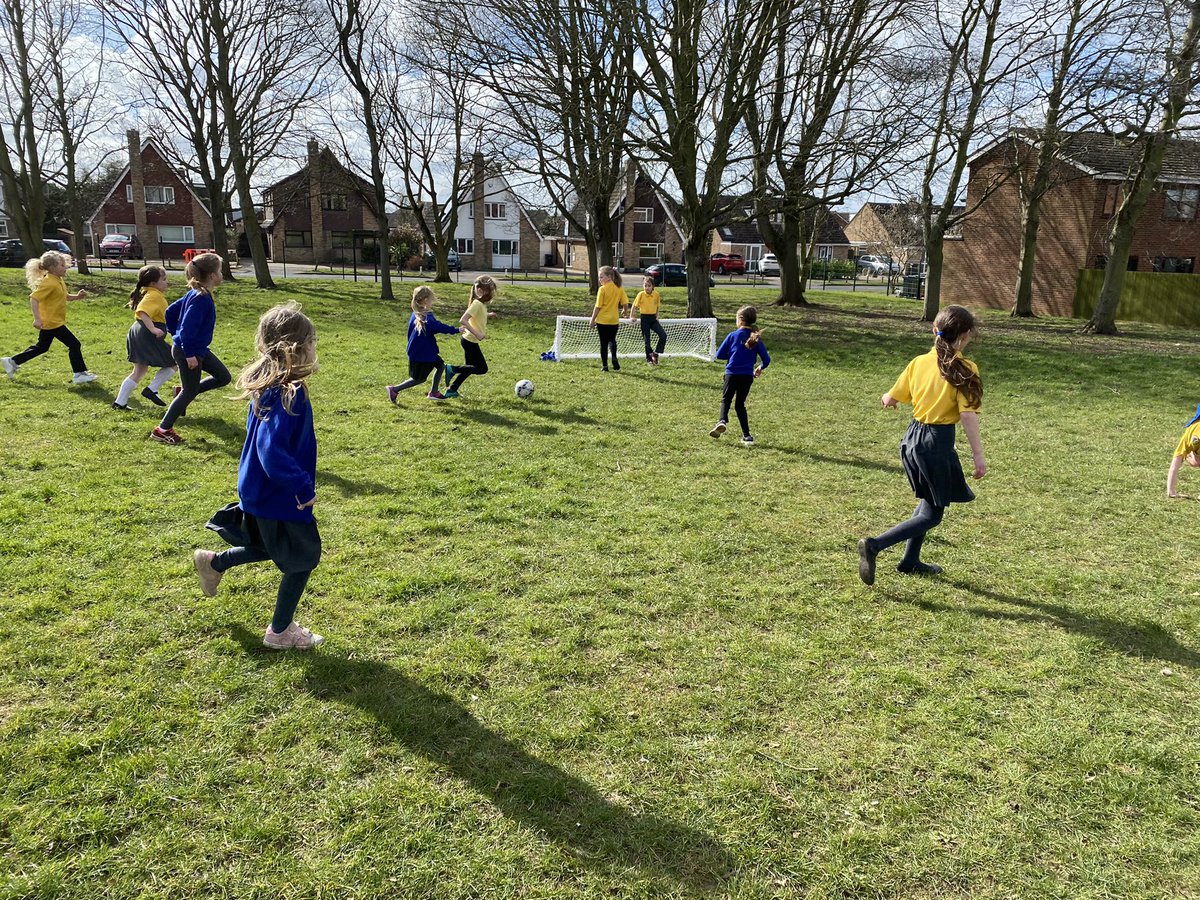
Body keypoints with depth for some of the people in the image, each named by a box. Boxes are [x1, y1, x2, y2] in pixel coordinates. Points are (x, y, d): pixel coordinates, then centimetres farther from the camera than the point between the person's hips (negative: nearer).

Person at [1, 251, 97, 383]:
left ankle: (12, 362, 29)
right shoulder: (49, 283, -20)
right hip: (53, 322, -10)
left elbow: (64, 297, 23)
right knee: (74, 345, -6)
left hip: (49, 322, 10)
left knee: (41, 347, 21)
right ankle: (79, 374, -1)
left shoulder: (59, 280, 9)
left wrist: (76, 296, 3)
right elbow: (34, 299, -24)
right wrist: (37, 319, -30)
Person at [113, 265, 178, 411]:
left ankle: (120, 402, 19)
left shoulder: (146, 293, 17)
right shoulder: (154, 296, -15)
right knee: (172, 363, 4)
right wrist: (153, 329, -36)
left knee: (139, 371, 17)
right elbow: (142, 312, -29)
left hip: (138, 333, 10)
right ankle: (152, 390, 0)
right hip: (148, 337, -10)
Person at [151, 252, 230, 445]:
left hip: (199, 349, 9)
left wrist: (177, 334, 20)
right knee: (190, 393, 2)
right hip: (188, 351, -9)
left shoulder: (195, 294, 6)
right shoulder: (201, 298, -23)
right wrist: (190, 354, -24)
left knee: (223, 377, 16)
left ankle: (184, 391, 23)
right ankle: (162, 430, 10)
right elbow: (188, 326, -28)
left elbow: (171, 311, 14)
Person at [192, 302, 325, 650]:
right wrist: (302, 486, -30)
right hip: (281, 499, -9)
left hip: (258, 491, 9)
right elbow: (271, 449, -38)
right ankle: (280, 631, 25)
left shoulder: (266, 385, 1)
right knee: (303, 559, 11)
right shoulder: (289, 395, -28)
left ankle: (214, 562, 45)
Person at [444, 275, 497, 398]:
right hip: (470, 341, -10)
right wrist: (477, 334, -32)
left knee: (470, 368, 16)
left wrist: (488, 315, 11)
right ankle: (452, 369, -2)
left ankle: (451, 390, 19)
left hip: (469, 340, 10)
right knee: (482, 369, -5)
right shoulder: (477, 304, -20)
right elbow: (462, 320, -28)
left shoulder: (481, 303, 8)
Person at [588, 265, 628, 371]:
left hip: (602, 320, -4)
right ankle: (614, 357, -5)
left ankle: (605, 365, 9)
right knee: (612, 340, 21)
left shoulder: (602, 289, -13)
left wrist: (593, 319, -3)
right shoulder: (619, 288, 1)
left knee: (603, 343, 6)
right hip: (614, 320, 4)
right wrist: (623, 311, 24)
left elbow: (598, 307, -12)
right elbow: (625, 303, 2)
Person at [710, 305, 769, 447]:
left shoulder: (732, 335, -4)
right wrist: (760, 367, 25)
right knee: (740, 404, 15)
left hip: (732, 373, -2)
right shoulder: (756, 339, 3)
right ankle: (747, 436, 9)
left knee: (726, 399, 16)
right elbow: (766, 359, 4)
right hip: (748, 376, 2)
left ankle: (722, 421, -14)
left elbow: (719, 354, -1)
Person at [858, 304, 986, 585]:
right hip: (939, 442, -7)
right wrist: (978, 455, -12)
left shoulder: (919, 362, 2)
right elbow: (968, 415, -18)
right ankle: (874, 545, -12)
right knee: (932, 515, 4)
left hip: (913, 436, 7)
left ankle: (910, 561, 31)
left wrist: (887, 400, 31)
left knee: (929, 500, 25)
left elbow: (891, 398, 7)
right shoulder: (964, 369, -13)